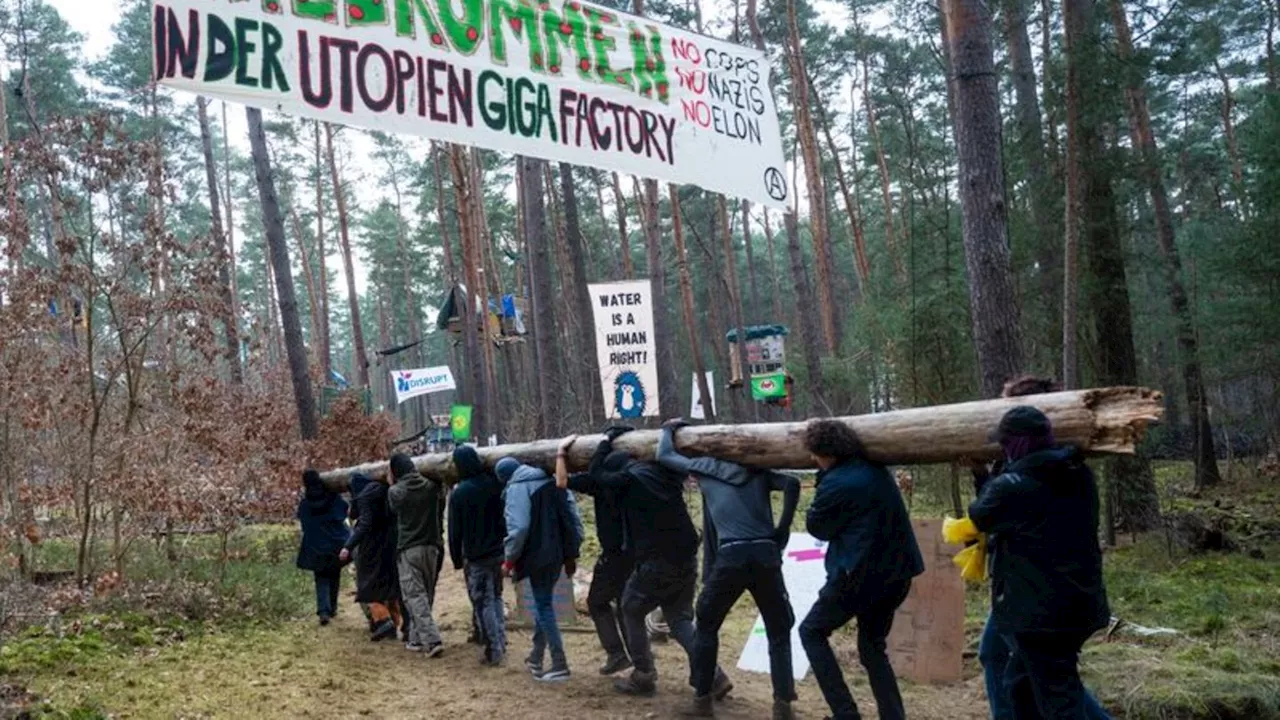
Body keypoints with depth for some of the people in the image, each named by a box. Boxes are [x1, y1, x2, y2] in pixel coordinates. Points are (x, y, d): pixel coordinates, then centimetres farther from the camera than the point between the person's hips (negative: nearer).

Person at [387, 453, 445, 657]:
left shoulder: (395, 491, -7)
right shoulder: (431, 486, 1)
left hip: (408, 550, -4)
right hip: (432, 546, 4)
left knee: (415, 596, -3)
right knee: (426, 595, 15)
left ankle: (432, 639, -15)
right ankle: (417, 638, 20)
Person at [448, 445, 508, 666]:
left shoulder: (460, 493, -11)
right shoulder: (494, 484, -1)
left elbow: (455, 530, -6)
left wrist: (457, 559, 4)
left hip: (475, 557, -5)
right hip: (499, 552, 5)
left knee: (483, 603, 2)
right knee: (496, 598, 20)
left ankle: (494, 651, 2)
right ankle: (501, 643, 21)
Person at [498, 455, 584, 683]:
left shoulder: (516, 489, -9)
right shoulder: (554, 481, 12)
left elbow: (518, 527, -21)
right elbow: (573, 518, 11)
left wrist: (509, 559, -9)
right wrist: (572, 554, 16)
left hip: (538, 555, -7)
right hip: (558, 553, 7)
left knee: (544, 606, -1)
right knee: (543, 602, 19)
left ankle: (559, 665, -2)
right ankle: (536, 657, 28)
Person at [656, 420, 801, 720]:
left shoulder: (704, 468, 16)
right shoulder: (758, 471, 20)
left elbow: (664, 455, 27)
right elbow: (791, 484, 1)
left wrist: (669, 429, 45)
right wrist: (782, 531, 4)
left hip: (730, 557, -1)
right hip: (766, 555, 1)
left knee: (706, 626, 19)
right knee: (778, 633, 15)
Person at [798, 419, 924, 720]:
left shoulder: (836, 483, -15)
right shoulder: (876, 470, 8)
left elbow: (816, 528, -1)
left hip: (858, 575, -7)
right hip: (895, 574, 8)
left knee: (812, 632, 12)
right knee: (872, 647, 21)